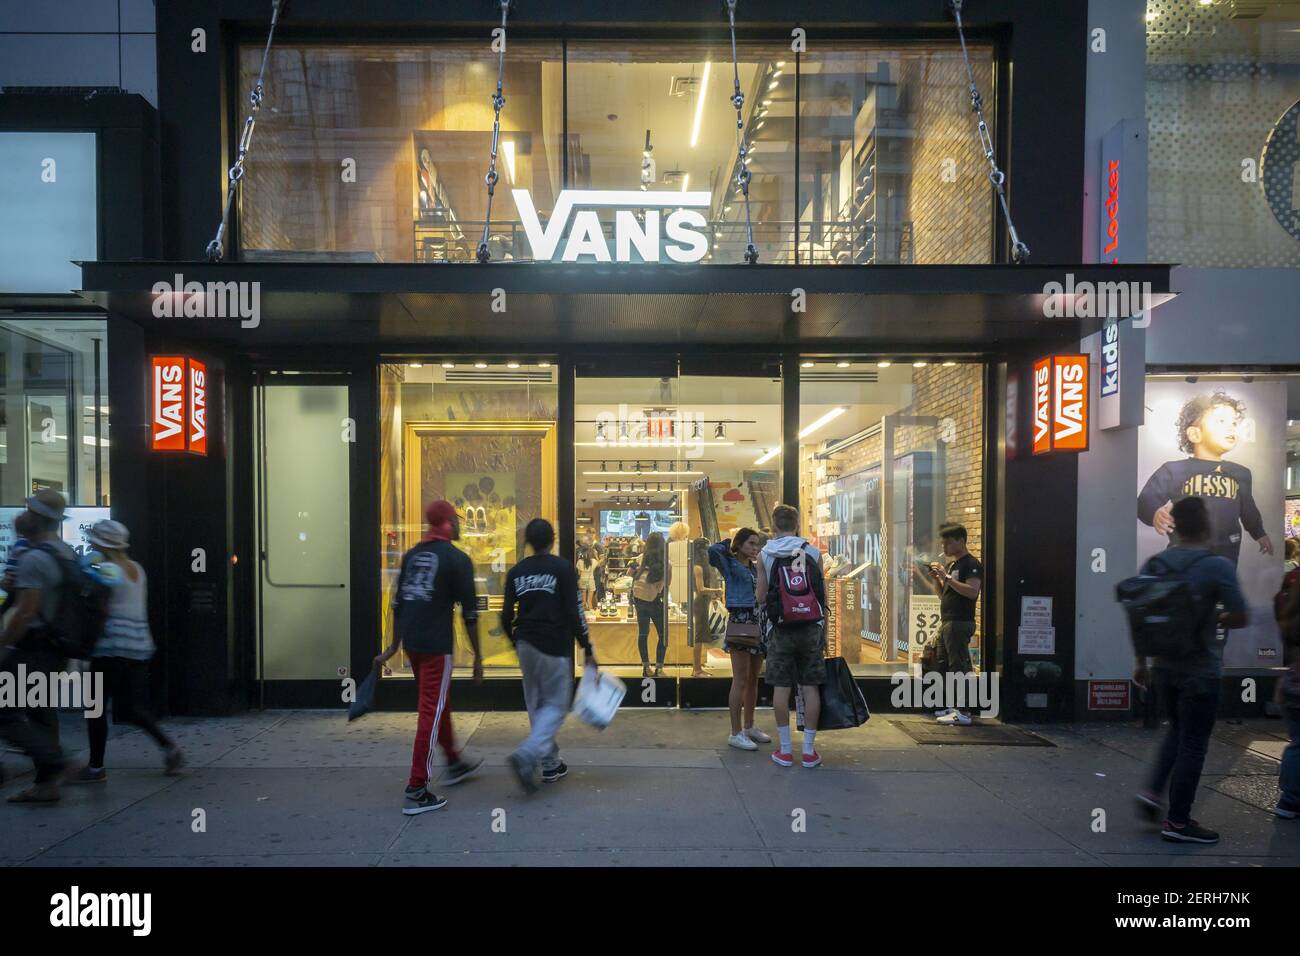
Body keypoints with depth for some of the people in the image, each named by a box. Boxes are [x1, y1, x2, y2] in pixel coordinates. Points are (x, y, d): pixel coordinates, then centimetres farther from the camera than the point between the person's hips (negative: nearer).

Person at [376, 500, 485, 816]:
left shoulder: (412, 555, 12)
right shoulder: (457, 559, -9)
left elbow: (398, 602, 16)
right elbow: (469, 611, -9)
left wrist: (395, 645, 23)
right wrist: (477, 656, -2)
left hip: (411, 642, 7)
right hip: (436, 644, -7)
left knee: (439, 703, 23)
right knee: (431, 713, -1)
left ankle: (455, 762, 40)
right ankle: (417, 791, 1)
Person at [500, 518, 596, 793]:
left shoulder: (516, 572, 5)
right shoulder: (562, 569, -7)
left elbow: (506, 615, 7)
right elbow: (574, 612, -11)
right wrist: (587, 650, -4)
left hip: (526, 644, 5)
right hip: (555, 646, -5)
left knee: (537, 704, 15)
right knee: (555, 705, 2)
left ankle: (550, 764, 19)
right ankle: (527, 754, -19)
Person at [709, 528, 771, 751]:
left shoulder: (756, 568, 19)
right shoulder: (730, 564, 0)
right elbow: (712, 551, -20)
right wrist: (727, 545, -2)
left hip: (759, 623, 8)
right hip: (740, 622, -7)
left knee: (753, 680, 13)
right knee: (740, 681, -7)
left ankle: (749, 727, 24)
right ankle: (736, 733, -2)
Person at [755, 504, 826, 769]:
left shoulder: (764, 555, 0)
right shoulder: (813, 553, 2)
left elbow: (760, 598, 2)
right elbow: (824, 597, 3)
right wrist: (824, 633, 11)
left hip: (780, 628, -1)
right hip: (810, 627, 1)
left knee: (781, 687, 5)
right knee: (810, 687, 6)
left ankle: (785, 750, 9)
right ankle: (809, 751, 10)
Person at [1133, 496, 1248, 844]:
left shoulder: (1153, 565, 1)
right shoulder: (1218, 566, -14)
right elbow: (1240, 618, -12)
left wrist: (1141, 662, 14)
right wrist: (1216, 619, 10)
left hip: (1164, 665, 5)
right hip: (1200, 670, -5)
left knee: (1177, 731, 25)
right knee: (1192, 744, 5)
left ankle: (1152, 792, 15)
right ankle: (1178, 821, 12)